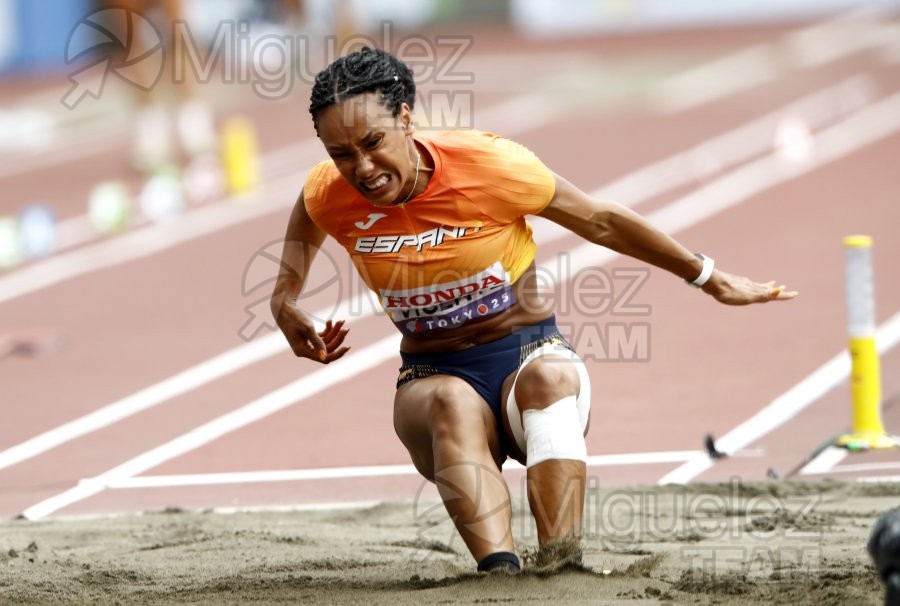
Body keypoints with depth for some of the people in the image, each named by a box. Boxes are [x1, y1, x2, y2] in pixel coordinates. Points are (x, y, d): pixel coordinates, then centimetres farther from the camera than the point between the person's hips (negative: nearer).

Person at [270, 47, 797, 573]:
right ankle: (501, 571, -58)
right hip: (432, 377, 1)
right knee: (452, 404, -36)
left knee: (551, 376, -38)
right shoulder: (329, 198, -7)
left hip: (530, 352, -1)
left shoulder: (486, 164, -15)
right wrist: (285, 300, 1)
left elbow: (601, 221, -3)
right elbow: (304, 230, 21)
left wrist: (711, 279, 6)